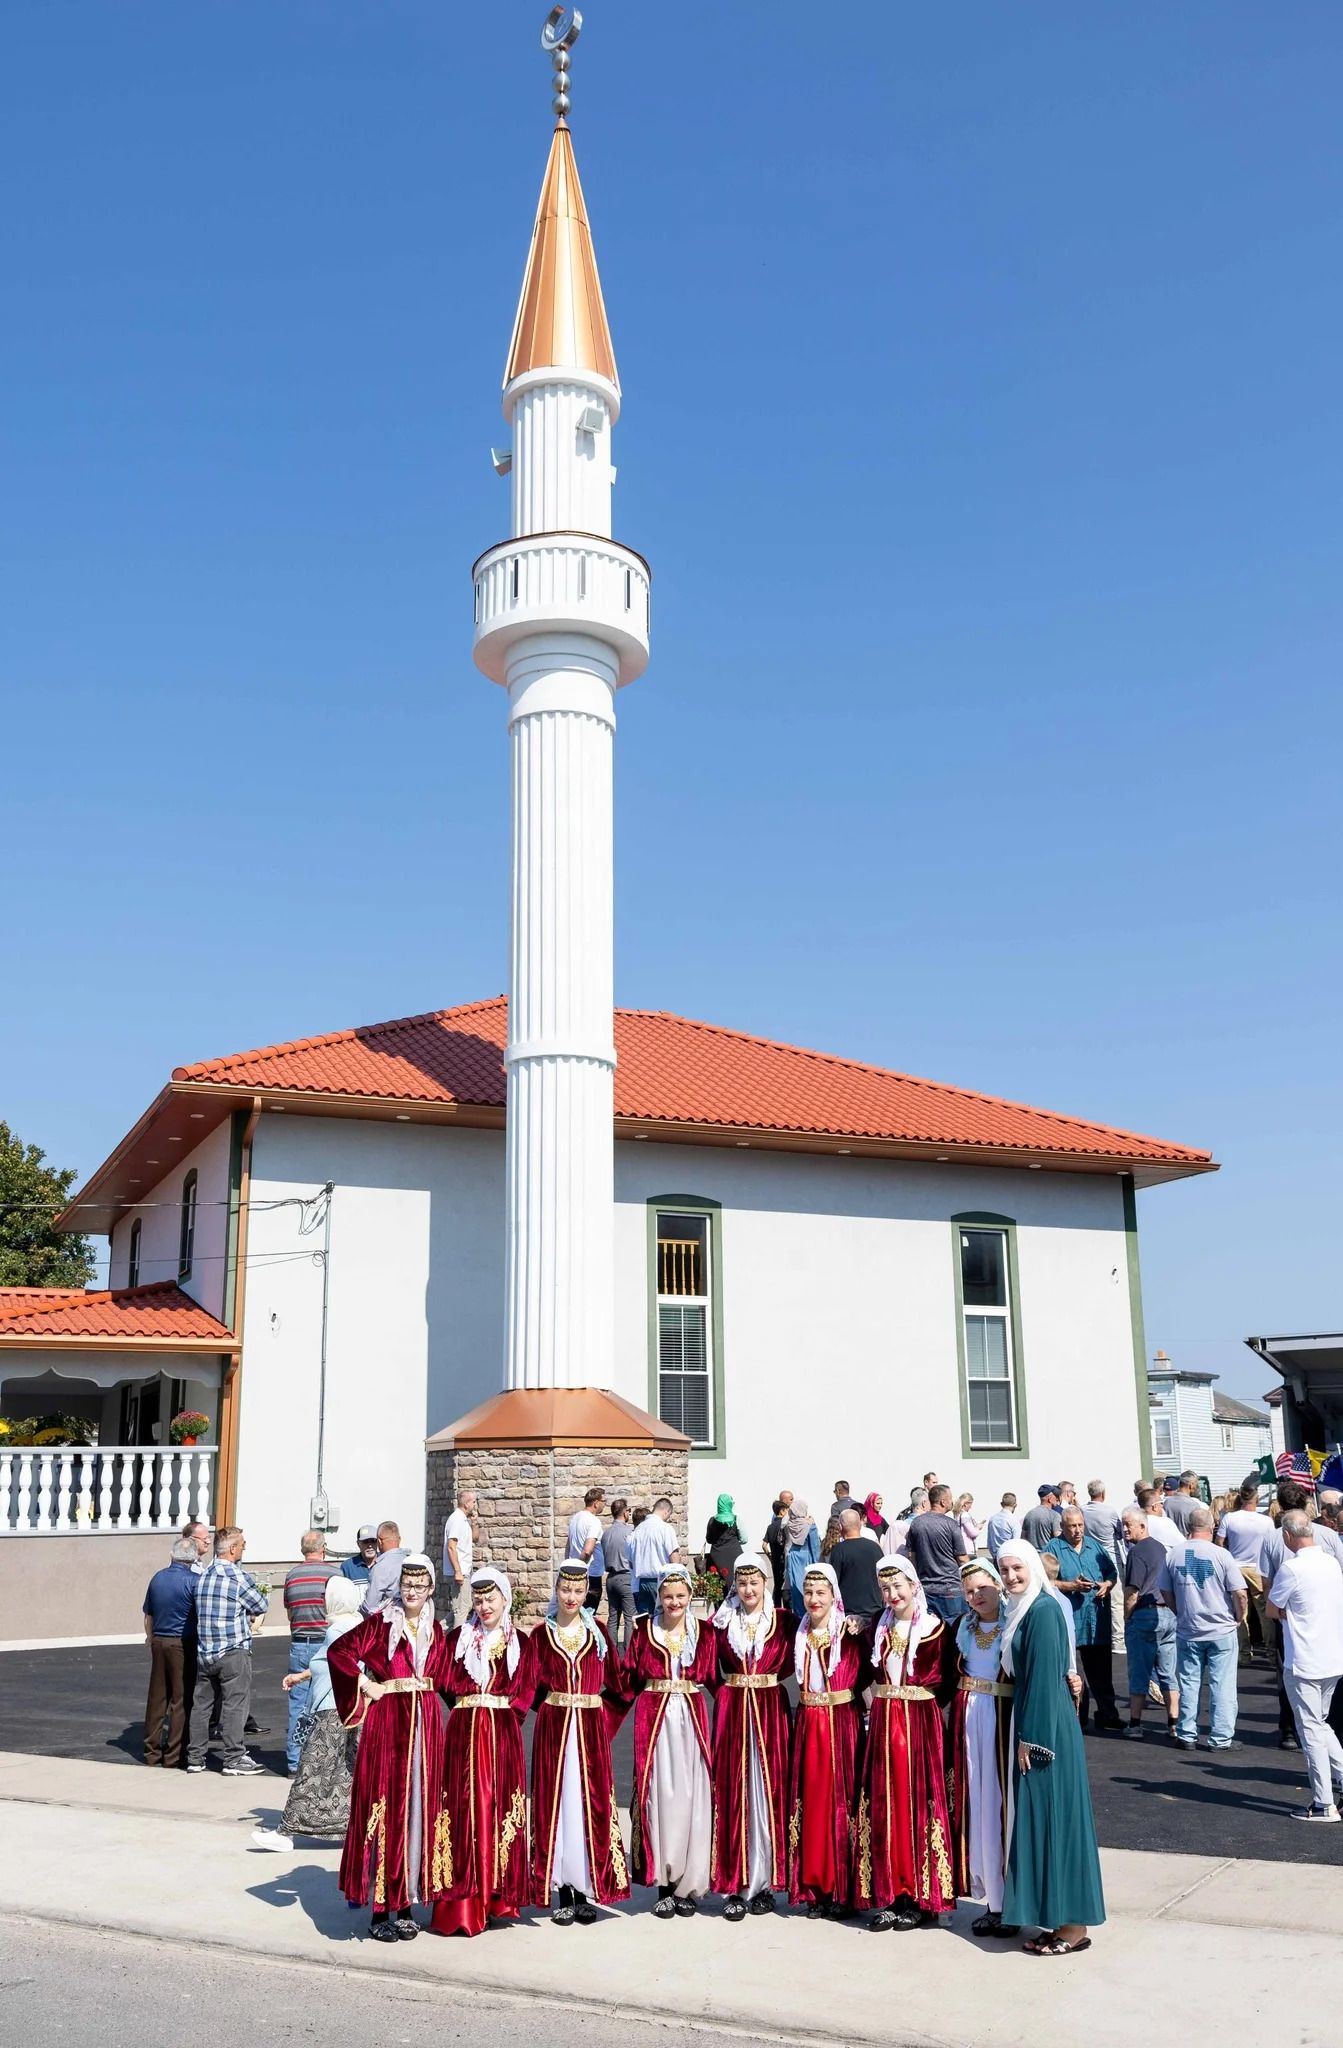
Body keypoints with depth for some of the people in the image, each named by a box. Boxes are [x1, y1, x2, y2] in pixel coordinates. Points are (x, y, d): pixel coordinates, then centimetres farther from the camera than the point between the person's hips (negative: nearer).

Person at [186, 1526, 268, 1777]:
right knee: (234, 1705, -2)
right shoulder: (239, 1577, -12)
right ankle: (234, 1760, 0)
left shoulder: (202, 1577, 8)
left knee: (200, 1704, 12)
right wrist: (249, 1613, 20)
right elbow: (261, 1606, -2)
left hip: (204, 1651, 7)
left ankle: (195, 1758, 18)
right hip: (233, 1652, -7)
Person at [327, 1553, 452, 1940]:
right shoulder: (381, 1622, -4)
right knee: (385, 1809, -3)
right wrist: (367, 1685, -11)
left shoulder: (436, 1630, 12)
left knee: (420, 1808, 7)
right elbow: (338, 1651, -11)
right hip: (387, 1722, -5)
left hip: (425, 1723, 5)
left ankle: (407, 1905, 17)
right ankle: (380, 1910, 5)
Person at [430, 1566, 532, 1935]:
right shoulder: (458, 1637, 7)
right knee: (465, 1807, -4)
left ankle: (498, 1896, 12)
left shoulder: (519, 1642, 9)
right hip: (465, 1732, -1)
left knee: (500, 1805, 2)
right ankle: (462, 1904, -1)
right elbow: (447, 1684, 2)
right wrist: (473, 1707, -3)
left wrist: (502, 1711, -3)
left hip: (504, 1734, 1)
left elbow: (524, 1692, 7)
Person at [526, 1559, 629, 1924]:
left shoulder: (597, 1631, 5)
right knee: (555, 1804, 1)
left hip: (591, 1729, 0)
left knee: (590, 1804, 1)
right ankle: (562, 1893, 9)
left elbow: (615, 1683, 6)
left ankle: (587, 1891, 11)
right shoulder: (542, 1633, 3)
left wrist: (604, 1717, -1)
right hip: (553, 1728, 0)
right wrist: (552, 1708, -9)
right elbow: (533, 1685, 2)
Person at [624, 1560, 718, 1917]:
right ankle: (663, 1885, 9)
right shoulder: (643, 1630, 2)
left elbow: (713, 1679, 7)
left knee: (691, 1798, 0)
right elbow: (630, 1681, 3)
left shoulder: (704, 1633, 5)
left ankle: (686, 1886, 13)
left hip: (692, 1719, 1)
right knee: (659, 1796, -2)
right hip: (654, 1720, -1)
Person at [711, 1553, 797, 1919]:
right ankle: (735, 1886, 3)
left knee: (769, 1790, 1)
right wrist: (727, 1689, 1)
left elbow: (790, 1663, 6)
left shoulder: (783, 1621, 1)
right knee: (732, 1793, -1)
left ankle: (765, 1882, 11)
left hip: (770, 1711, 0)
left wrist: (766, 1679, -3)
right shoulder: (721, 1620, 4)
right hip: (732, 1711, 0)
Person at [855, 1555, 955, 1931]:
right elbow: (867, 1674, 13)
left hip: (921, 1723, -4)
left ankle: (920, 1897, 7)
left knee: (919, 1802, -2)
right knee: (884, 1805, 3)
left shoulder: (936, 1628, -3)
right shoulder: (877, 1629, 11)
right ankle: (888, 1895, 10)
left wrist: (921, 1698, -13)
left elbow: (947, 1680, -6)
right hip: (883, 1723, 4)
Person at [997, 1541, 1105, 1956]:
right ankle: (1053, 1918, 20)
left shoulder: (1043, 1610, -16)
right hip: (1030, 1724, 10)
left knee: (1054, 1815, -3)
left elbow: (1044, 1677, -19)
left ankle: (1073, 1925, 5)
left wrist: (1030, 1738, -18)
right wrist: (1023, 1735, 16)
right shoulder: (1022, 1610, 12)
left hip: (1046, 1727, -10)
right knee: (1036, 1816, 12)